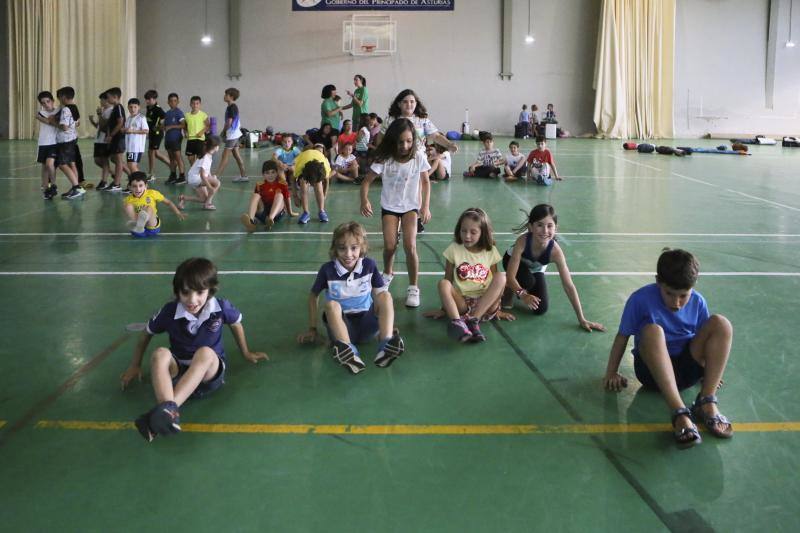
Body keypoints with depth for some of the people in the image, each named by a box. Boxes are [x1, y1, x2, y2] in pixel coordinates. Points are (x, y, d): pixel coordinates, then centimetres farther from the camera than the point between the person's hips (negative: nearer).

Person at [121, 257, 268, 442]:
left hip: (211, 372, -1)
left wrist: (246, 353, 26)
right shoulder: (170, 311, -10)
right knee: (160, 354, -33)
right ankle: (169, 415, -56)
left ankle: (169, 407, -52)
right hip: (178, 371, 1)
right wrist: (135, 366, 16)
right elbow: (146, 334, 9)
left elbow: (236, 324, 14)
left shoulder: (221, 308, -10)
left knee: (205, 353, -36)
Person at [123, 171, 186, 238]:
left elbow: (168, 202, 6)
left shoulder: (152, 194, 1)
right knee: (128, 206, -19)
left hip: (152, 228, 0)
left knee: (149, 209, -29)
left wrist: (178, 214, -1)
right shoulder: (128, 200, 0)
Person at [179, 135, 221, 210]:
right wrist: (210, 187, -29)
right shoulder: (205, 158, -25)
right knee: (217, 183, -21)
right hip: (195, 178, -10)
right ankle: (207, 204, -13)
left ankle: (183, 198, 17)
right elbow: (202, 175, -29)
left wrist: (211, 177, 5)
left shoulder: (209, 156, 3)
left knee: (204, 198, 13)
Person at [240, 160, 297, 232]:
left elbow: (287, 199, 14)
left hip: (277, 212, -1)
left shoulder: (282, 184, 6)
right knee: (255, 195, -23)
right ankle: (250, 220, -53)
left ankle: (271, 219, -57)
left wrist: (290, 212, 22)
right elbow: (255, 200, 10)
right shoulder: (260, 185, 9)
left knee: (279, 195, -27)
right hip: (263, 212, 1)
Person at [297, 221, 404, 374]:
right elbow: (313, 296, 6)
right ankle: (350, 352, -52)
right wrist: (312, 329, 7)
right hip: (341, 326, -1)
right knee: (331, 305, -31)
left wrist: (387, 324, -2)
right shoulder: (327, 270, -7)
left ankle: (385, 347, -40)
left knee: (386, 296, -21)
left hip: (367, 324, 1)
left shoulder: (369, 265, -3)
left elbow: (380, 296, 5)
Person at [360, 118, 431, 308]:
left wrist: (425, 206, -8)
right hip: (389, 207, 0)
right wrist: (364, 200, -29)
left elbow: (425, 182, 0)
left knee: (410, 246, -16)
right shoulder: (384, 160, -16)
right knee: (389, 246, -10)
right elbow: (366, 181, -12)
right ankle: (388, 273, 26)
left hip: (411, 207, 0)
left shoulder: (418, 157, -13)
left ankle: (413, 288, 0)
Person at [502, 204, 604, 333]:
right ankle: (508, 291, 0)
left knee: (541, 309, -8)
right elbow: (510, 276, -36)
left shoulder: (555, 251, -36)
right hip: (513, 261, -2)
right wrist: (522, 294, -53)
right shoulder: (522, 241, -41)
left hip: (536, 270, 3)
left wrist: (582, 319, -29)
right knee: (527, 281, -35)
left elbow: (569, 286, -31)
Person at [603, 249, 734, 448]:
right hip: (653, 370, -3)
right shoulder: (640, 299, -12)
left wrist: (709, 370, 17)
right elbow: (622, 336, -4)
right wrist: (611, 374, -2)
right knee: (652, 331, -37)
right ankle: (680, 413, -49)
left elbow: (703, 339, 14)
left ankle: (707, 404, -27)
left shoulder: (698, 302, -1)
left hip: (686, 368, 3)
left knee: (721, 324, -20)